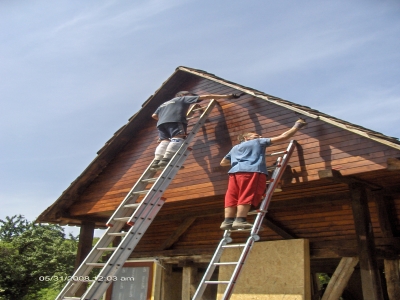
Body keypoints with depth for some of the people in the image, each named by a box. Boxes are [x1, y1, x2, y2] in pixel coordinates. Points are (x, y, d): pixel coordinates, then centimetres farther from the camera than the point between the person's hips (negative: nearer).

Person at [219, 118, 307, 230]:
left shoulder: (235, 148, 36)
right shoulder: (258, 142, 23)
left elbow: (223, 163, 42)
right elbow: (282, 137, 19)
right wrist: (297, 126, 29)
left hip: (235, 172, 5)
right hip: (252, 171, -5)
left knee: (232, 198, -2)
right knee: (246, 196, -14)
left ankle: (228, 221, -14)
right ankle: (240, 220, -24)